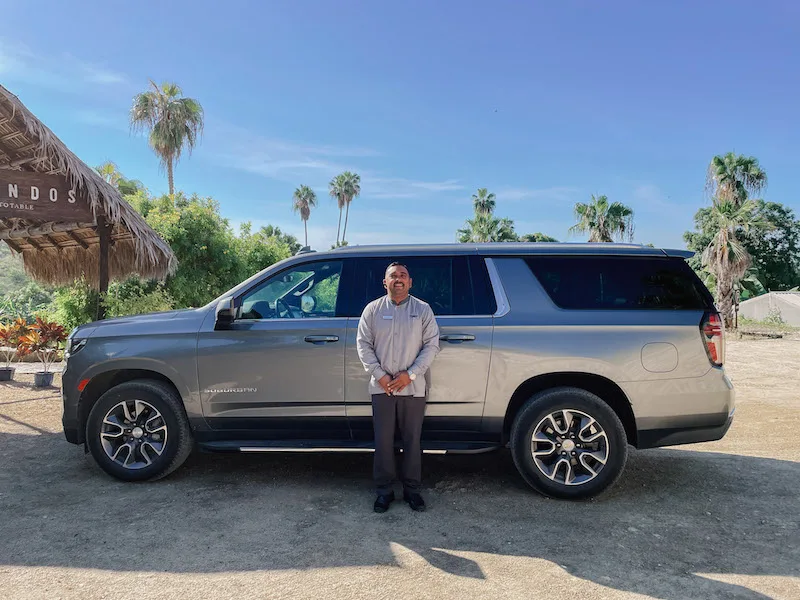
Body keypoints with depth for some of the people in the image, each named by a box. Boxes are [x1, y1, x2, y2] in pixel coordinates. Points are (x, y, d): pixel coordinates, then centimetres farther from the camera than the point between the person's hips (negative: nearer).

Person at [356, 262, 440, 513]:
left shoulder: (423, 309, 2)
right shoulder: (373, 309, 5)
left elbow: (431, 345, -2)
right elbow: (363, 344, 2)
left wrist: (410, 374, -11)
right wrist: (379, 375, -9)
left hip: (413, 388, 0)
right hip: (382, 387, 1)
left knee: (412, 441, 8)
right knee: (383, 441, 5)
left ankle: (412, 489, 22)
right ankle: (384, 490, 19)